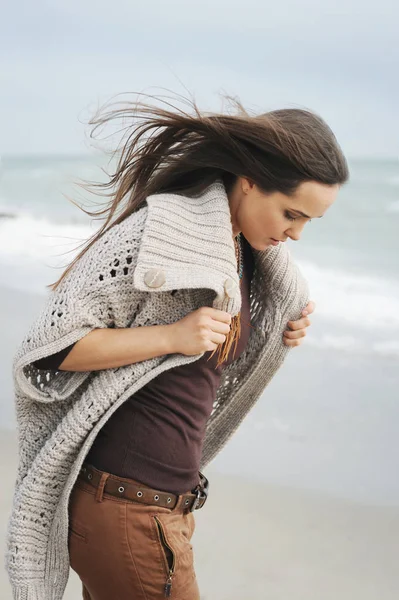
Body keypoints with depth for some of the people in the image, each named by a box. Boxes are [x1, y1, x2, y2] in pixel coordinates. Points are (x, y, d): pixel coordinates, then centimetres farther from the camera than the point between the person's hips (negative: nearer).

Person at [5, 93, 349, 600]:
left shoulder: (243, 253, 8)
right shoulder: (154, 234, -17)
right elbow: (47, 347, -17)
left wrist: (279, 336, 3)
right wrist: (172, 336, -23)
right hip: (121, 510, -8)